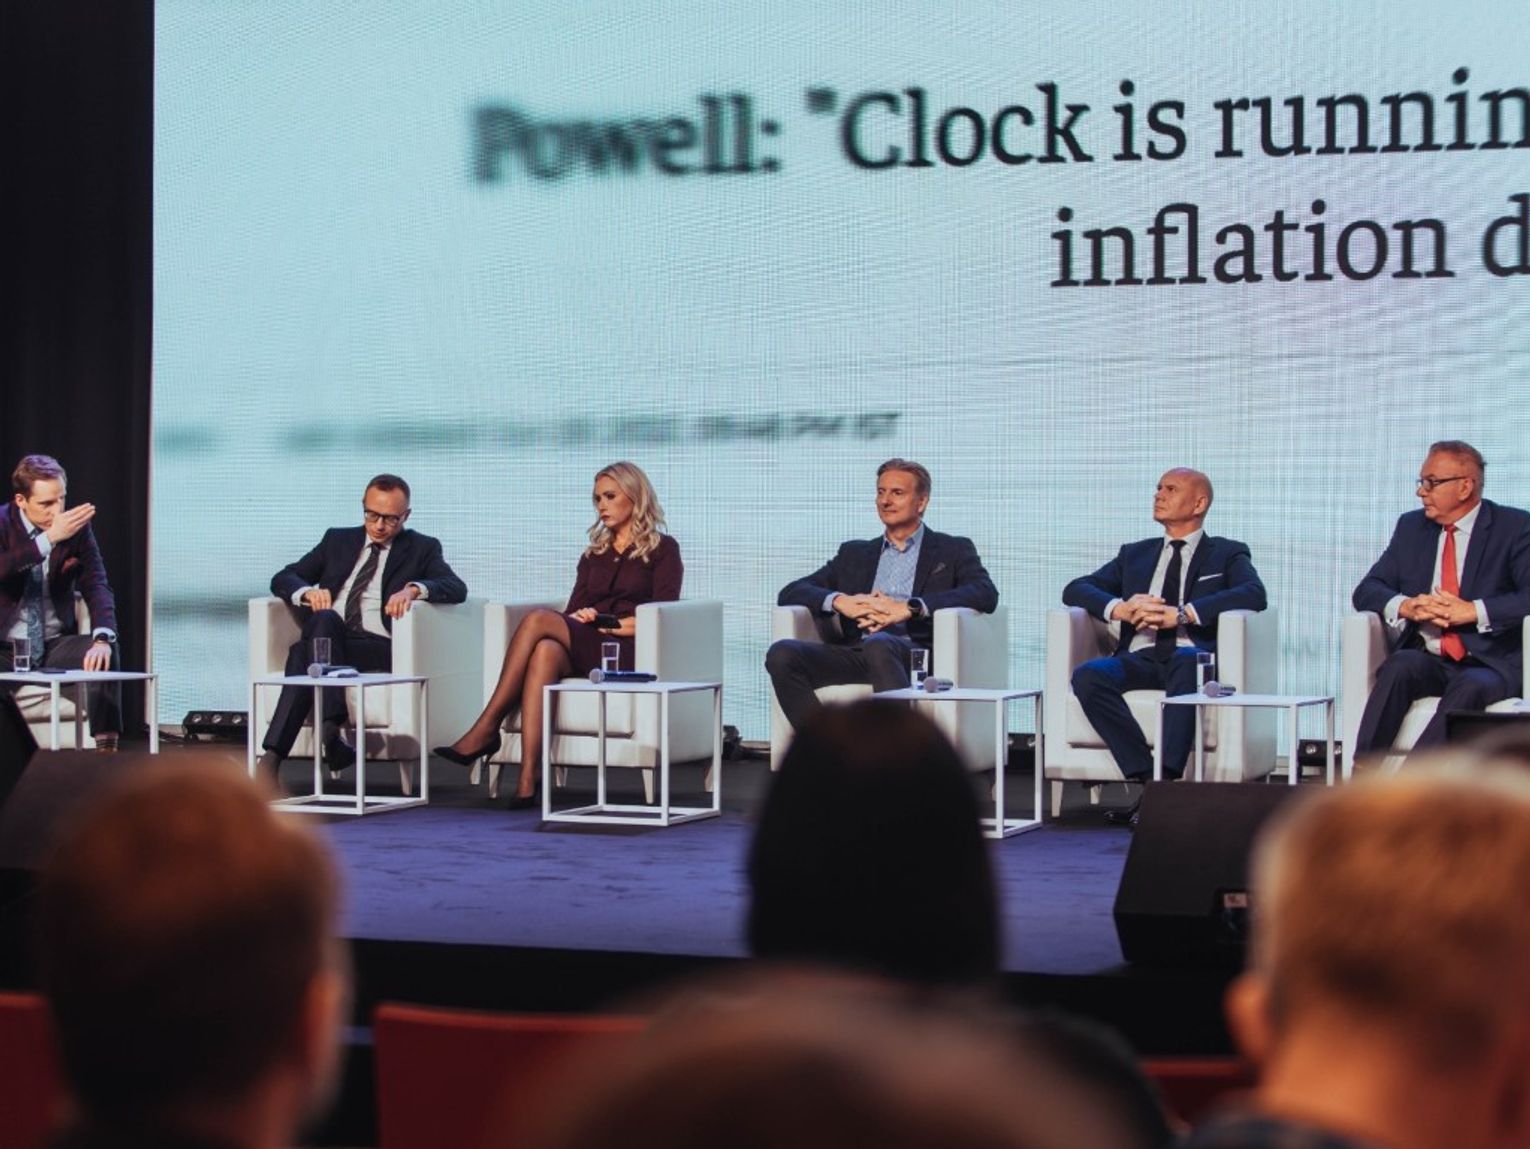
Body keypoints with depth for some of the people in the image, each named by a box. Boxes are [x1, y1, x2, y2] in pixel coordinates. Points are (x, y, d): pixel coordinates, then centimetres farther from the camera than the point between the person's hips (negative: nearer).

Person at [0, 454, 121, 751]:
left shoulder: (77, 527, -2)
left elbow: (96, 586, -8)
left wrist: (102, 638, -26)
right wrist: (49, 538, -34)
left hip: (56, 647, 2)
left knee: (105, 653, -26)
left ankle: (106, 749, -26)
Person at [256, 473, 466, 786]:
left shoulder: (421, 549, 15)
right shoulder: (338, 540, 24)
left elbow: (457, 588, -2)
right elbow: (282, 579, 18)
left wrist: (415, 589, -24)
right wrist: (307, 592, -6)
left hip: (381, 647, -3)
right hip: (325, 636, 3)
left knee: (302, 653, -32)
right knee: (324, 618, -35)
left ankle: (273, 756, -37)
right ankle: (331, 726, -44)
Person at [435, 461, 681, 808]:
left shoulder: (663, 550, 10)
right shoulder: (594, 553, 27)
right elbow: (573, 611, 18)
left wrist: (612, 624, -11)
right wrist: (580, 617, -5)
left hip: (627, 650, -5)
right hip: (583, 653, 5)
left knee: (537, 620, -29)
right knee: (545, 651, -34)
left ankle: (487, 728, -30)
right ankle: (527, 780, -46)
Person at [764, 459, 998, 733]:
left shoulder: (952, 551, 18)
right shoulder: (855, 553, 29)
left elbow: (986, 594, -3)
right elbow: (790, 593, 19)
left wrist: (909, 607, -14)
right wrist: (840, 601, -5)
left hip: (913, 653, -4)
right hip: (854, 654, 4)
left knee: (878, 645, -39)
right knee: (782, 654, -24)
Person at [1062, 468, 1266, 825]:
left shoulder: (1227, 554, 17)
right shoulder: (1135, 554, 28)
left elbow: (1254, 594, -5)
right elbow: (1075, 590, 17)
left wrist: (1182, 614, -16)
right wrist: (1118, 608, -6)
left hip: (1192, 657, -3)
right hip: (1139, 659, 3)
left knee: (1187, 660, -40)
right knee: (1087, 675, -29)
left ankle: (1168, 780, -45)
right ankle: (1146, 779, -32)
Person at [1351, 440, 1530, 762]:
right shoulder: (1411, 526, 17)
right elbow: (1367, 590, 12)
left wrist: (1474, 611, -20)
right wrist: (1405, 606, -10)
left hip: (1490, 663, -3)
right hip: (1425, 660, 3)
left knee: (1470, 687, -36)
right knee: (1399, 665, -31)